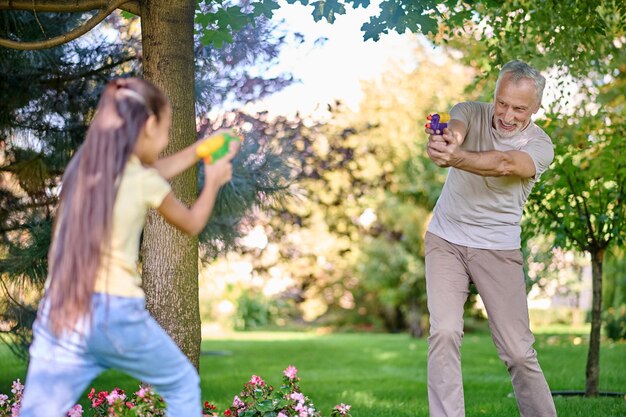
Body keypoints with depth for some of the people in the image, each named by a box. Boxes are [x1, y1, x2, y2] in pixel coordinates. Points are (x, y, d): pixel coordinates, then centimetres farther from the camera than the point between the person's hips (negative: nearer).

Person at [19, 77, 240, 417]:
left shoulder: (83, 165, 10)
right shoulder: (144, 181, -6)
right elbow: (191, 224, 13)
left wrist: (202, 146, 35)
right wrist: (213, 180, 29)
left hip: (58, 312, 5)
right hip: (115, 312, -5)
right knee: (183, 385, 20)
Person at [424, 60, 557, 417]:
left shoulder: (540, 145, -9)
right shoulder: (472, 113, -4)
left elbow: (504, 164, -31)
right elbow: (455, 128, -29)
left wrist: (455, 157, -51)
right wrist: (448, 137, -55)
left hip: (499, 249, -1)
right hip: (446, 240, 1)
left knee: (519, 350, -2)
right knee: (445, 332, -15)